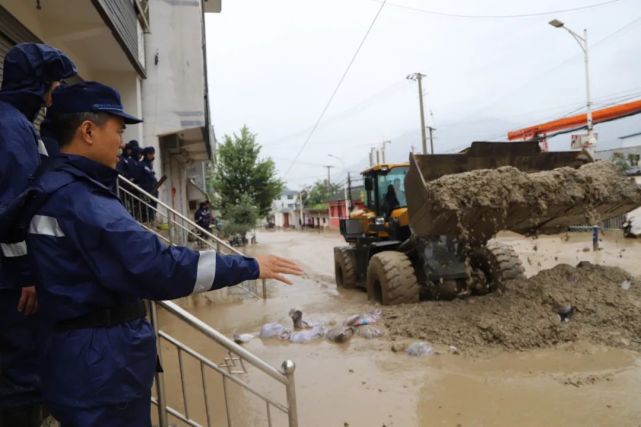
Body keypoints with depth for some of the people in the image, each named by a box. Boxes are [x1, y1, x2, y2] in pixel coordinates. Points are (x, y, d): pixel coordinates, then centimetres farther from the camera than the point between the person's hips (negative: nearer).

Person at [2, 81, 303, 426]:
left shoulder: (57, 189, 10)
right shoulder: (77, 197, -24)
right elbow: (155, 265, -31)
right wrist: (249, 267, -26)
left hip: (93, 356, 10)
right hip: (101, 362, -10)